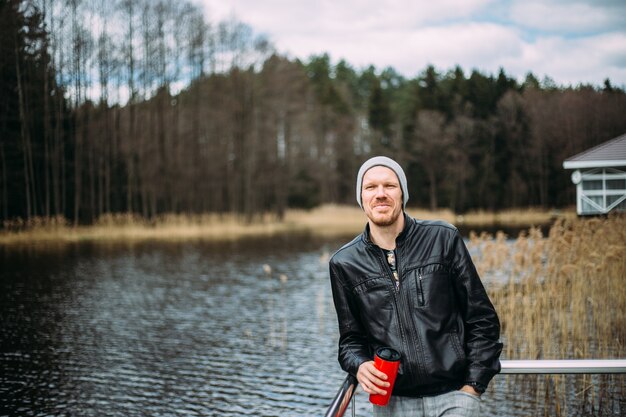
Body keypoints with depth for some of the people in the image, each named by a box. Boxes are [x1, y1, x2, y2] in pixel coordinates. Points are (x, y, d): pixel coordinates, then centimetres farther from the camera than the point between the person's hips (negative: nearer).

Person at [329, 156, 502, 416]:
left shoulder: (443, 239, -1)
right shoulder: (344, 264, 3)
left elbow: (482, 320, 2)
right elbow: (351, 337, 12)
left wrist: (473, 385, -2)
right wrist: (359, 366, -9)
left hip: (452, 396, -1)